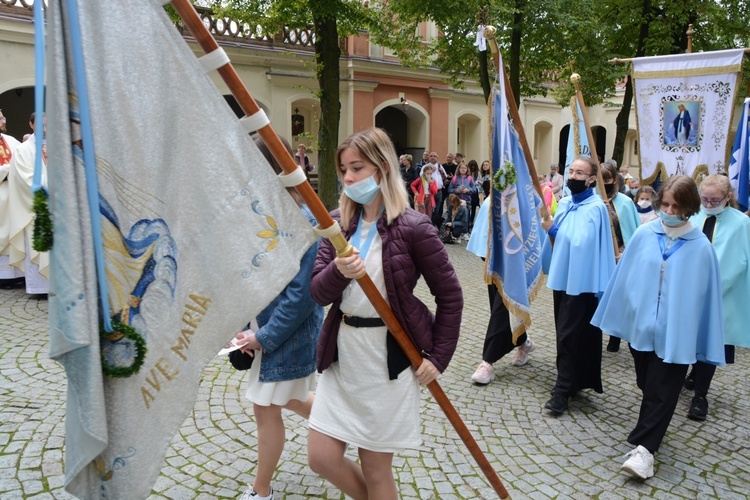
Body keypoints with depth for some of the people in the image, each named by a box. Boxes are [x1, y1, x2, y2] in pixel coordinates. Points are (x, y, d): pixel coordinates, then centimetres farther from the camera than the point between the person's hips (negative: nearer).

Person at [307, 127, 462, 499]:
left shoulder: (413, 227, -13)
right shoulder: (338, 222, 2)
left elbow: (450, 294, -6)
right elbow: (318, 293, -2)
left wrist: (438, 357, -7)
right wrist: (338, 271, -23)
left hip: (390, 355, -5)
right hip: (341, 351, 5)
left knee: (375, 470, 8)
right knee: (321, 458, 8)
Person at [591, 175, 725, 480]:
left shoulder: (700, 247, -9)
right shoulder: (644, 235, -5)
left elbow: (705, 294, -5)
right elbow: (625, 276, 4)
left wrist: (705, 343, -3)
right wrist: (621, 315, 9)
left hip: (675, 333, -3)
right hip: (641, 324, 3)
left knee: (661, 392, 1)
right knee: (648, 386, 20)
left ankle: (644, 448, 6)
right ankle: (653, 430, 41)